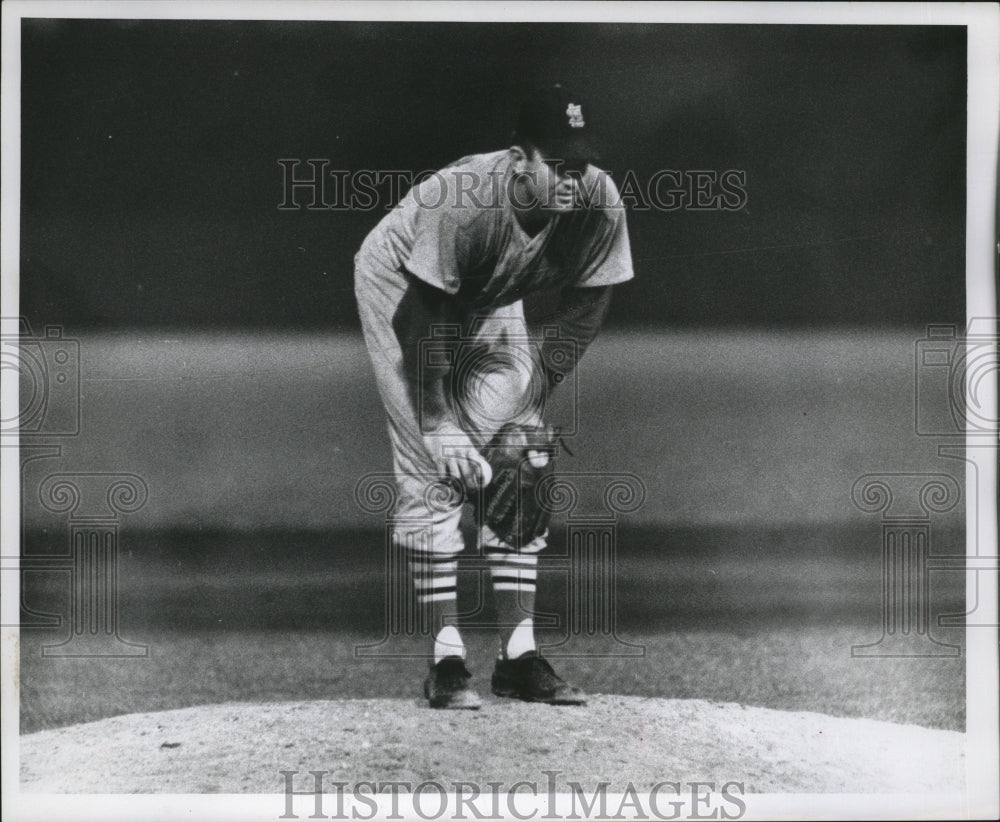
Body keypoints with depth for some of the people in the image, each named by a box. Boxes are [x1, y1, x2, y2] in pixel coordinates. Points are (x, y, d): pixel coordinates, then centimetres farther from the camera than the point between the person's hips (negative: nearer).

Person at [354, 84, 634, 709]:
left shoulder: (600, 203, -25)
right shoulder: (463, 202, -38)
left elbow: (583, 312, -12)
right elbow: (424, 318, -31)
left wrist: (535, 399, -14)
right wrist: (438, 426, -30)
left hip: (492, 302, 5)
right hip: (402, 286, -5)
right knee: (433, 471, -12)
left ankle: (520, 655, 1)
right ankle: (446, 657, -9)